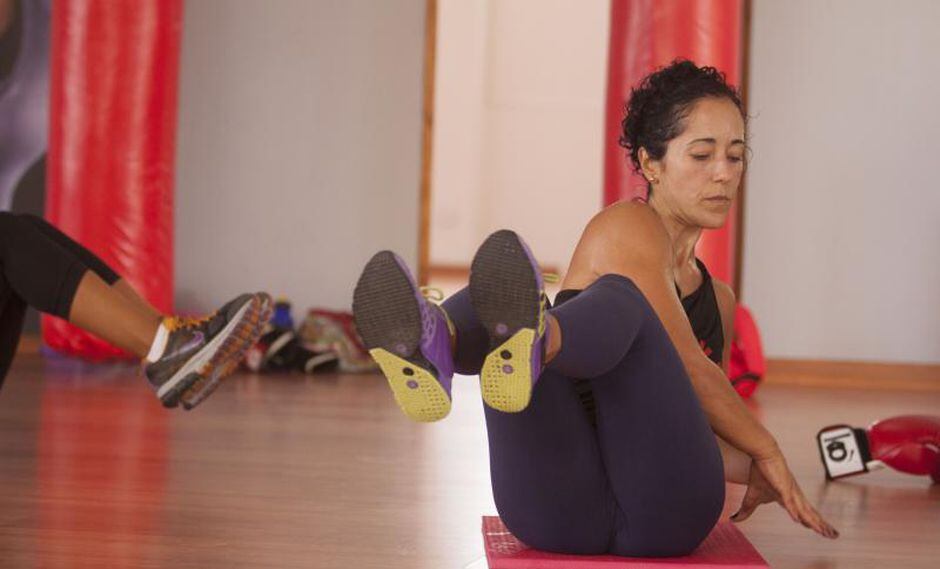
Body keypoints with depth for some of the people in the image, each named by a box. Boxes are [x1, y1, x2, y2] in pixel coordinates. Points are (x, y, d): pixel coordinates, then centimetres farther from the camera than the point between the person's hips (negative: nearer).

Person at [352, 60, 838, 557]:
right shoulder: (627, 228, 8)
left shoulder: (718, 299, 27)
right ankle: (430, 348, -68)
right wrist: (767, 451, 8)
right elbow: (688, 367, -1)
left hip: (664, 512, 3)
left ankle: (524, 345, -68)